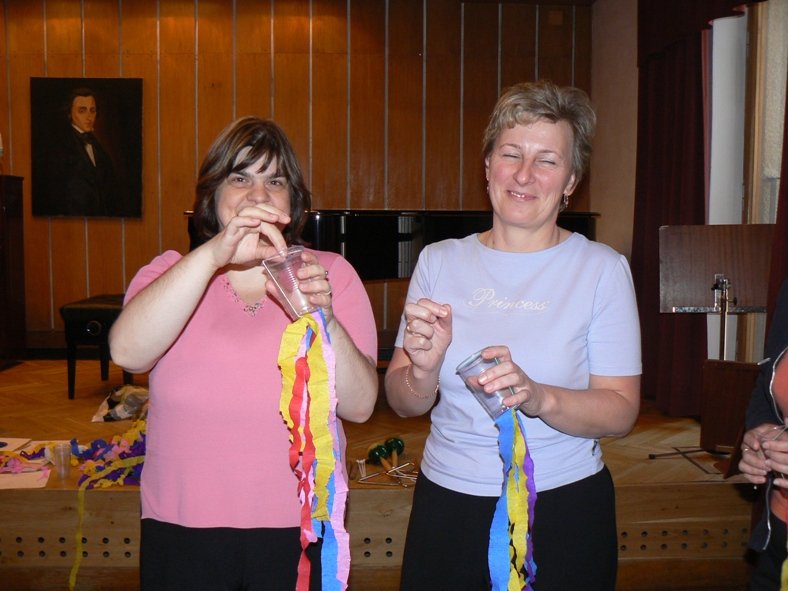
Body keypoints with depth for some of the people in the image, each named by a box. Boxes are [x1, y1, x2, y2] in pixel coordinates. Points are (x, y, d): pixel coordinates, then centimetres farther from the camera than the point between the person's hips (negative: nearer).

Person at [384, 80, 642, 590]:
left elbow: (621, 411, -9)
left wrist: (538, 397, -27)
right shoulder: (439, 261, 1)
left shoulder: (602, 269, -5)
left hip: (564, 514, -2)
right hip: (447, 505, 2)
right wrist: (424, 370, -21)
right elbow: (404, 404, 0)